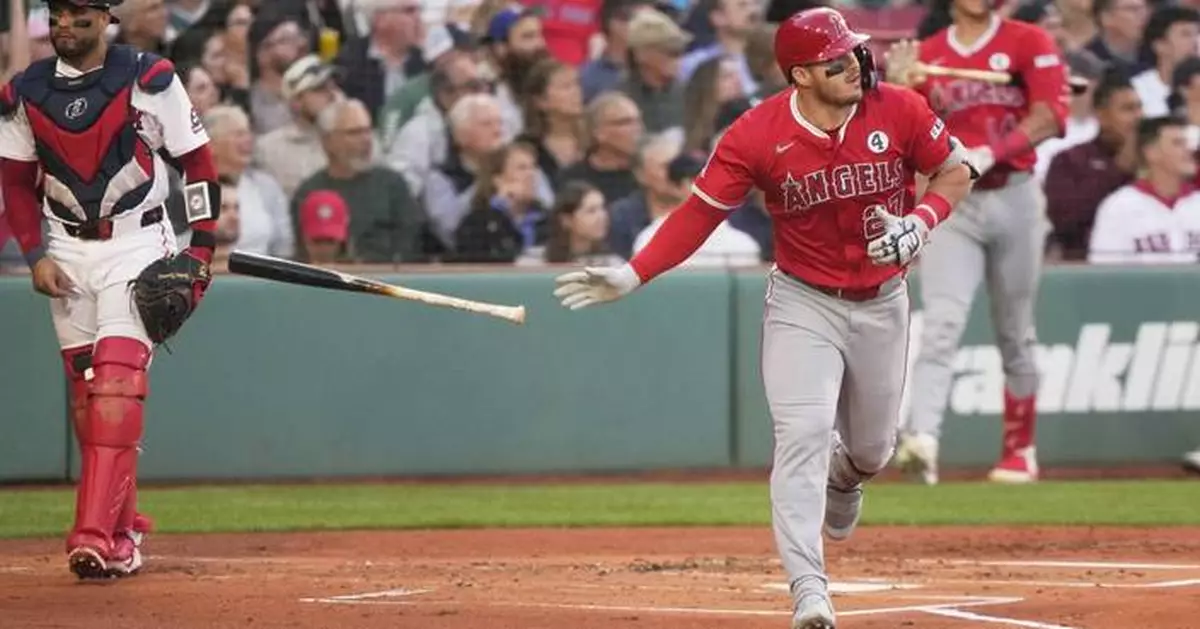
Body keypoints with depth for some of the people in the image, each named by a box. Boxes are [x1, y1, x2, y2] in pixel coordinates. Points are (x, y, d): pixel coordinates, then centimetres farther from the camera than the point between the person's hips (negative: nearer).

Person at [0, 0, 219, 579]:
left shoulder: (149, 79, -8)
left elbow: (198, 161, -4)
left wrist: (201, 249, -8)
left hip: (137, 245, -5)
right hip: (67, 252, 5)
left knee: (118, 379, -17)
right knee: (85, 387, 5)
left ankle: (95, 534, -25)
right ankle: (123, 531, 16)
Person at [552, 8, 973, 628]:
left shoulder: (899, 111, -13)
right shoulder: (758, 136, -18)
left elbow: (954, 171, 0)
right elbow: (700, 210, -12)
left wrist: (918, 223, -20)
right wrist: (632, 275, -21)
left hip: (880, 303, 3)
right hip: (802, 302, -3)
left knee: (871, 448, 15)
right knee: (803, 435, -19)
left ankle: (842, 481, 55)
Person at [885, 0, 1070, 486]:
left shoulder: (1029, 44, 2)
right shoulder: (924, 57, 8)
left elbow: (1049, 117, -12)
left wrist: (989, 153, -23)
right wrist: (897, 89, -13)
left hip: (1014, 199, 0)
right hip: (950, 204, 0)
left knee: (1015, 335, 10)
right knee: (941, 323, -17)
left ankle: (1020, 451, 23)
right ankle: (922, 439, -31)